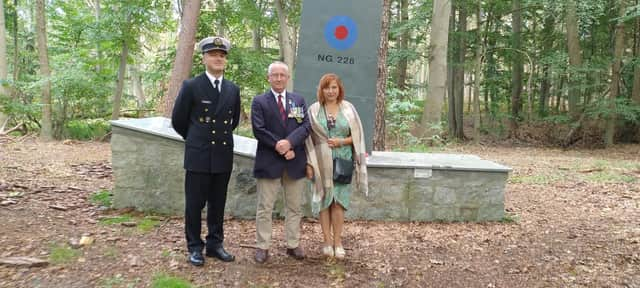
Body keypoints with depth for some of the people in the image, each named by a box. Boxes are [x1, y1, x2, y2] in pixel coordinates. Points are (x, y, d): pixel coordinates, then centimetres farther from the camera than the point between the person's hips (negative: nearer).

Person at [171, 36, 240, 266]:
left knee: (218, 204, 11)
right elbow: (178, 120, 3)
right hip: (198, 155, -3)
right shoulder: (191, 86, -5)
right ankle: (195, 247, 17)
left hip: (224, 155, 4)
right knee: (194, 204, 4)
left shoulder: (233, 90, 7)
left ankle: (215, 244, 23)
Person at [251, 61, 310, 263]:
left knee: (294, 207, 10)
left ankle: (293, 245, 22)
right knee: (265, 207, 3)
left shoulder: (299, 100, 11)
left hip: (295, 162, 3)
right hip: (269, 162, -3)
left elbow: (305, 126, 0)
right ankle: (262, 247, 13)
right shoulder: (259, 102, 2)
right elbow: (259, 130, -8)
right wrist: (280, 147, -15)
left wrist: (289, 142, -18)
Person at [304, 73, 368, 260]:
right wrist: (309, 163, -4)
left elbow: (357, 135, 6)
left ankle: (338, 241, 10)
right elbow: (308, 137, 2)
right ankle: (327, 241, 14)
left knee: (339, 201, 1)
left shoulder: (348, 108, 4)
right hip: (321, 162, 0)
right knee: (324, 201, 4)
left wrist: (341, 141, -11)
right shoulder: (314, 110, 2)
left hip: (343, 162, 0)